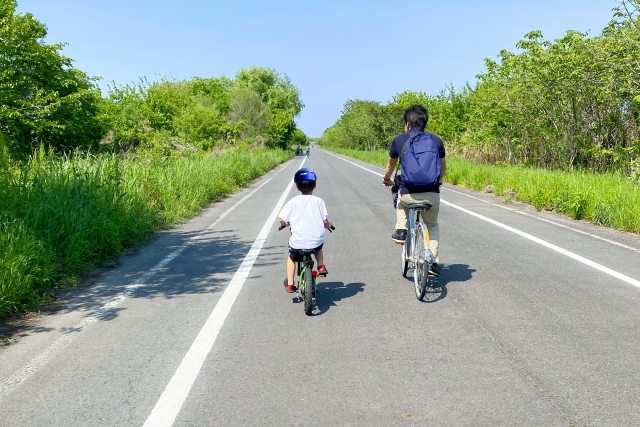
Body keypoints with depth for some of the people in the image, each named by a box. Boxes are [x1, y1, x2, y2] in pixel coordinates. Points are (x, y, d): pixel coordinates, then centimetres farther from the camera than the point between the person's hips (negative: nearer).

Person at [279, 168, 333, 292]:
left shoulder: (293, 202, -3)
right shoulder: (319, 201, -2)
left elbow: (282, 221, -1)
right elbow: (325, 222, -5)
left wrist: (286, 223, 22)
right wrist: (329, 225, 18)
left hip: (298, 242, -1)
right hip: (316, 241, 1)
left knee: (292, 258, 29)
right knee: (318, 248, 37)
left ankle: (289, 284, 27)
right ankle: (321, 266, 15)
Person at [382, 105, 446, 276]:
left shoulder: (399, 140, 4)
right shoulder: (436, 140, 8)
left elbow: (391, 165, 20)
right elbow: (443, 167, 22)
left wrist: (386, 179, 41)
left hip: (408, 195, -1)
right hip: (432, 195, 1)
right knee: (433, 225, 27)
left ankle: (401, 230, 22)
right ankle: (433, 262, 16)